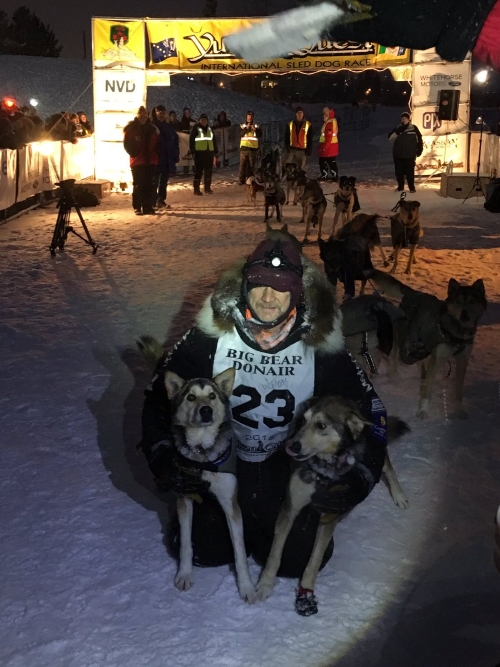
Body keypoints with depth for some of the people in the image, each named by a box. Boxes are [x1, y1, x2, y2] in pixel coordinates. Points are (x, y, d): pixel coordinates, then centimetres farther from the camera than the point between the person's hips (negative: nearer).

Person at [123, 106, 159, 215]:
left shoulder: (153, 128, 9)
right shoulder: (131, 128, -1)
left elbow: (157, 144, 15)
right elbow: (127, 144, -2)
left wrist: (155, 155, 4)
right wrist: (134, 153, -11)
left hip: (150, 161, 3)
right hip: (137, 161, -3)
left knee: (149, 185, 3)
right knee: (138, 185, -2)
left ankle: (148, 207, 8)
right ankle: (137, 207, 3)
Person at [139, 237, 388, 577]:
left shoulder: (321, 345, -17)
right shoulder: (212, 334, -18)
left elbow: (368, 409, -9)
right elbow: (160, 391, -9)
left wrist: (359, 478, -22)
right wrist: (163, 456, -21)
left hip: (289, 469, 0)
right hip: (220, 462, 0)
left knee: (298, 559, -6)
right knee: (203, 549, -6)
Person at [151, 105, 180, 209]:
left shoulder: (168, 126, 12)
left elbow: (175, 139, 13)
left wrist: (175, 155, 4)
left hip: (167, 158, 6)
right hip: (156, 157, -6)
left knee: (164, 181, 9)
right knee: (155, 180, -3)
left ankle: (161, 201, 15)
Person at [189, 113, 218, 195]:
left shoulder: (209, 128, 16)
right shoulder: (196, 128, -1)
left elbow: (213, 140, 21)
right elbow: (191, 139, -6)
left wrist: (216, 151, 16)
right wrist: (192, 151, -15)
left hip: (209, 152, 6)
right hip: (200, 152, -6)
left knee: (208, 171, 9)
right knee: (198, 171, -5)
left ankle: (207, 188, 18)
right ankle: (196, 189, -2)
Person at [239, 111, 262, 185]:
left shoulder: (256, 126, 8)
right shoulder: (242, 125, 6)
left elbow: (260, 135, -5)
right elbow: (240, 134, -10)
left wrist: (255, 129, -22)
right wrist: (246, 128, -23)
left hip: (253, 148, 1)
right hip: (244, 148, -1)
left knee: (251, 166, 4)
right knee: (242, 165, -5)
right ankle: (241, 180, -3)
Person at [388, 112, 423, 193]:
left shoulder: (414, 128, 0)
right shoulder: (397, 128, 6)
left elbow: (419, 139, 7)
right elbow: (391, 138, -5)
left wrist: (419, 150, 5)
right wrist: (397, 132, -17)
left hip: (410, 155, -3)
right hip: (398, 155, 3)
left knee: (410, 172, -2)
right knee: (399, 172, 7)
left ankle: (412, 187, 9)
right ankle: (400, 186, 20)